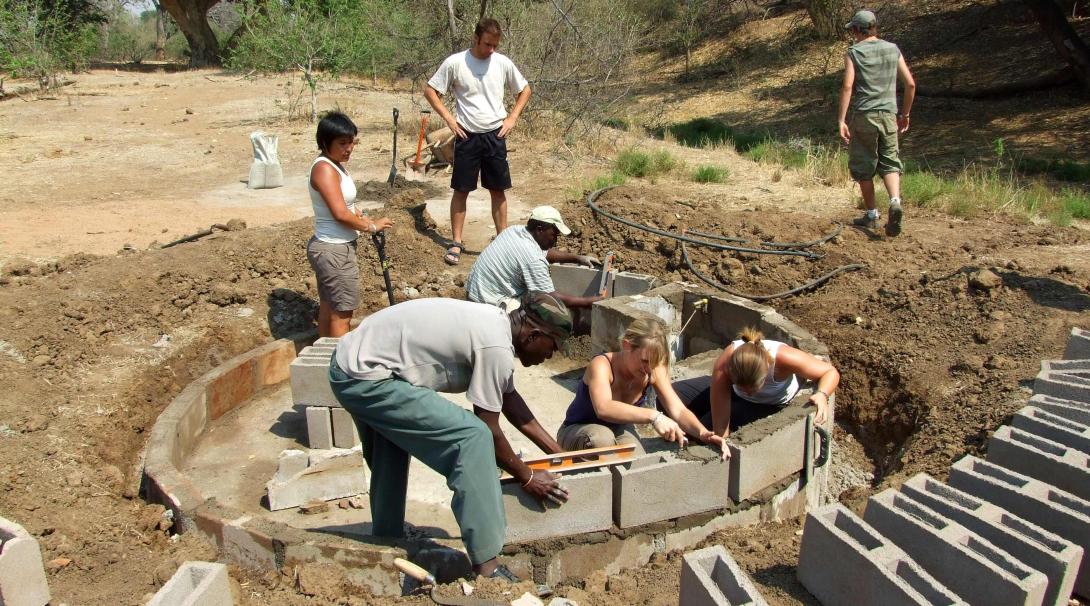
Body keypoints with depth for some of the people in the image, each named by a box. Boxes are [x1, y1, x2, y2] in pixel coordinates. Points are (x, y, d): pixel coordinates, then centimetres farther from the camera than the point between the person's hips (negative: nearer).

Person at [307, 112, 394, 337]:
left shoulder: (336, 165, 11)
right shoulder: (324, 168, -19)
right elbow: (340, 214, -25)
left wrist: (360, 216, 4)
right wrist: (371, 226, -12)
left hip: (331, 247, 10)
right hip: (334, 250, -10)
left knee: (328, 307, 18)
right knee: (342, 313, -3)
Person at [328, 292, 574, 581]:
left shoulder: (497, 322, 8)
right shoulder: (496, 348, -20)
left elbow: (509, 398, 17)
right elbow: (488, 431, -11)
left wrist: (558, 451, 21)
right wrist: (526, 477, 3)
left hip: (348, 363, 11)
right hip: (366, 380, -11)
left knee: (391, 453, 32)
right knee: (473, 437, -15)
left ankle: (387, 541, 54)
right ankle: (486, 568, -10)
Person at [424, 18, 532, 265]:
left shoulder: (503, 63, -1)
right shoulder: (455, 62, -8)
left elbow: (525, 90, 13)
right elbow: (430, 90, -1)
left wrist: (512, 117, 2)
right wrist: (449, 118, -8)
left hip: (495, 136, 2)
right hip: (467, 136, -2)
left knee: (498, 189, 8)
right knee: (461, 190, 3)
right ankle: (456, 243, 13)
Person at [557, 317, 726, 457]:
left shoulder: (655, 371, -16)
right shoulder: (601, 365, -32)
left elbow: (679, 411, -23)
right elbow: (603, 409, -51)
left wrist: (702, 432, -43)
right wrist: (653, 416, -60)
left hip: (619, 429, 5)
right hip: (577, 431, -4)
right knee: (601, 438, -39)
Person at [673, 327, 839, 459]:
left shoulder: (783, 357, -43)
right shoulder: (723, 367, -39)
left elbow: (831, 372, -27)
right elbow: (720, 427, -35)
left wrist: (822, 394, -46)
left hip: (773, 403, -2)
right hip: (732, 391, 2)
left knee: (704, 427, -22)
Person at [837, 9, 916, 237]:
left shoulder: (854, 52, -2)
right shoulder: (893, 49, 9)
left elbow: (847, 86, -13)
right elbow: (910, 84, 7)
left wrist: (842, 120, -13)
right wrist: (905, 113, 18)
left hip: (863, 115, -3)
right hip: (888, 115, 3)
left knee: (863, 167, 8)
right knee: (890, 162, 10)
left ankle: (871, 215, 14)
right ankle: (895, 201, -16)